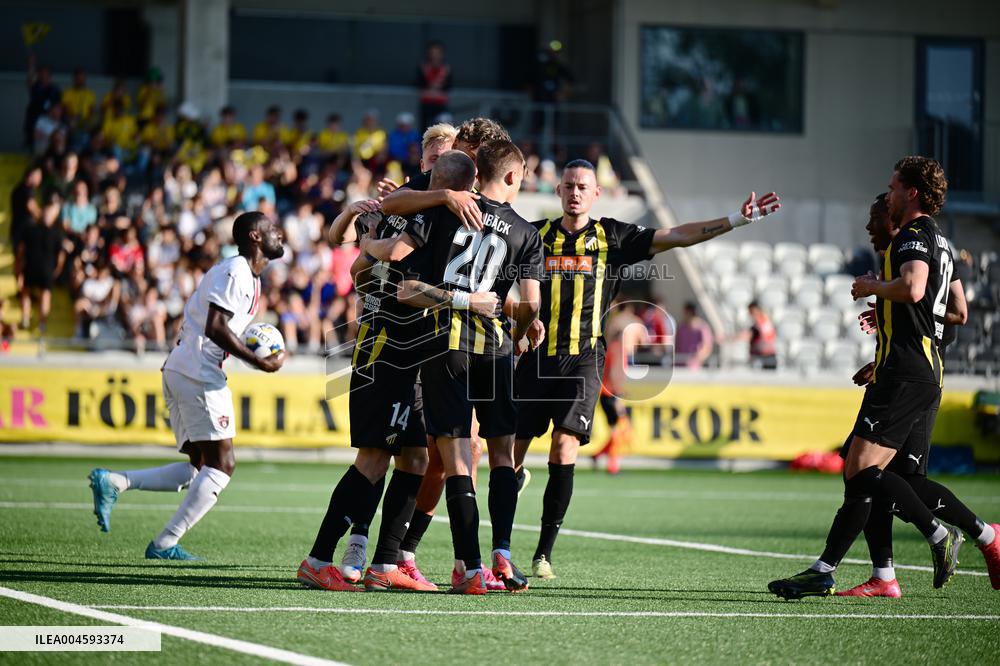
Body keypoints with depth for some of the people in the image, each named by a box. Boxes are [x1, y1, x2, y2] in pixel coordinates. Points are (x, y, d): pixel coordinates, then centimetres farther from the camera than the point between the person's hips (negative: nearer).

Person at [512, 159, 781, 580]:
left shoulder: (613, 237, 9)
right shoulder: (534, 235, 9)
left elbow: (677, 236, 7)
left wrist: (737, 220, 0)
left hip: (582, 359, 0)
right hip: (535, 357, 1)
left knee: (564, 452, -13)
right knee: (511, 455, -3)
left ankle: (544, 552, -6)